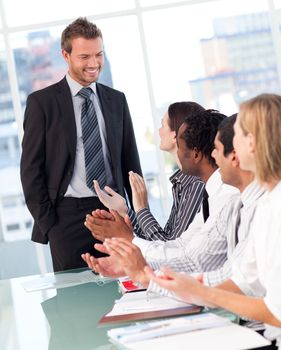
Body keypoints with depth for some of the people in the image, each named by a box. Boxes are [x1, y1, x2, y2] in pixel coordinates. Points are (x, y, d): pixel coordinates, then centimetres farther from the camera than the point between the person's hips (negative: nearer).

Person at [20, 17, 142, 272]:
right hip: (68, 216, -3)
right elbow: (31, 169, -1)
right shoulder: (42, 102, -1)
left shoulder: (116, 100, 12)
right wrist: (46, 222, -6)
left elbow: (130, 161, 15)